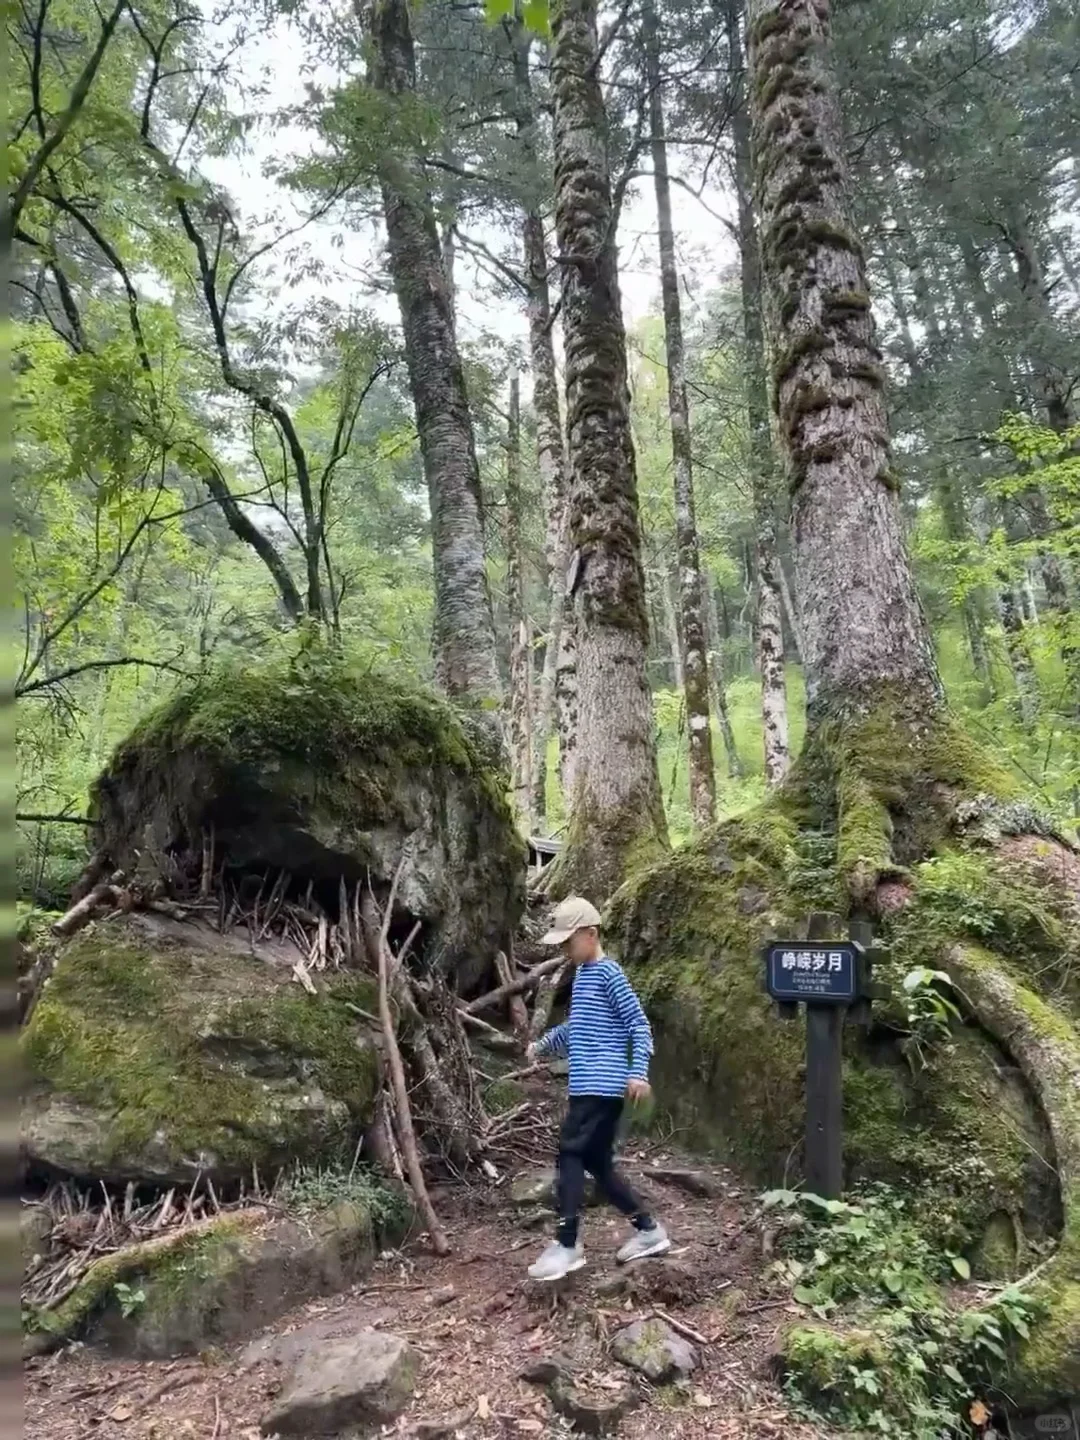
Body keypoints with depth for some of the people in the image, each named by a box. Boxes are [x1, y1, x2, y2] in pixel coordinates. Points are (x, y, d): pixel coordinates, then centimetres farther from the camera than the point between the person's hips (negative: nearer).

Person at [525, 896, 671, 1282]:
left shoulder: (608, 974, -11)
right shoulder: (582, 975, 16)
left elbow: (639, 1023, -15)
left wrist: (638, 1072, -23)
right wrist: (544, 1044, 24)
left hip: (602, 1086, -10)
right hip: (587, 1087, 10)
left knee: (570, 1155, -10)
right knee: (598, 1163, 13)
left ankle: (567, 1245, -3)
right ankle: (648, 1230, 24)